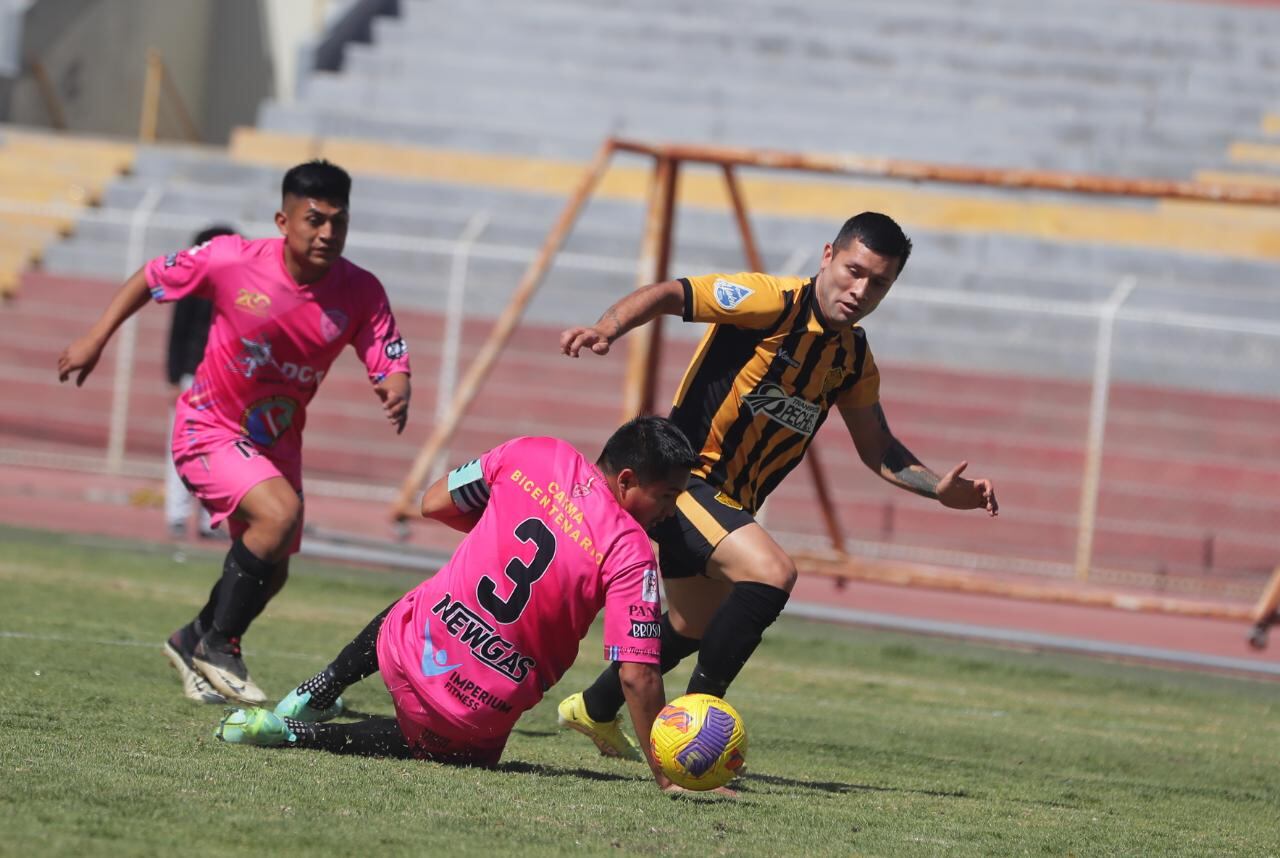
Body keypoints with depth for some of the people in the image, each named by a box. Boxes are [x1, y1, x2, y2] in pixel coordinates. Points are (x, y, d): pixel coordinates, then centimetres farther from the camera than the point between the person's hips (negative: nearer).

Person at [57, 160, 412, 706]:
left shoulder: (360, 292, -15)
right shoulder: (232, 261, -21)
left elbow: (391, 364, -15)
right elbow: (152, 277, -6)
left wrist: (396, 392, -39)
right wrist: (95, 340, -6)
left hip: (276, 443, 5)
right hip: (210, 430, -5)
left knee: (269, 573, 12)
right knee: (279, 513, -30)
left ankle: (195, 643, 42)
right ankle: (216, 644, -13)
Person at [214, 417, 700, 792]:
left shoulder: (531, 456, -4)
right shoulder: (631, 555, -18)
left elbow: (433, 504, 11)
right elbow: (637, 677, -21)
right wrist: (665, 775, -12)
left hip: (412, 649, 5)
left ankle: (314, 697, 38)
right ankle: (298, 734, 9)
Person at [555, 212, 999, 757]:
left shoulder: (855, 358, 6)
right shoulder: (775, 302, -17)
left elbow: (878, 451, 16)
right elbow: (668, 296, -21)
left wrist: (941, 489, 1)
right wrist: (606, 328, -38)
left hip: (731, 504, 9)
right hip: (684, 478, -9)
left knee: (694, 630, 25)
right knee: (771, 573, -29)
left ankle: (593, 710, 49)